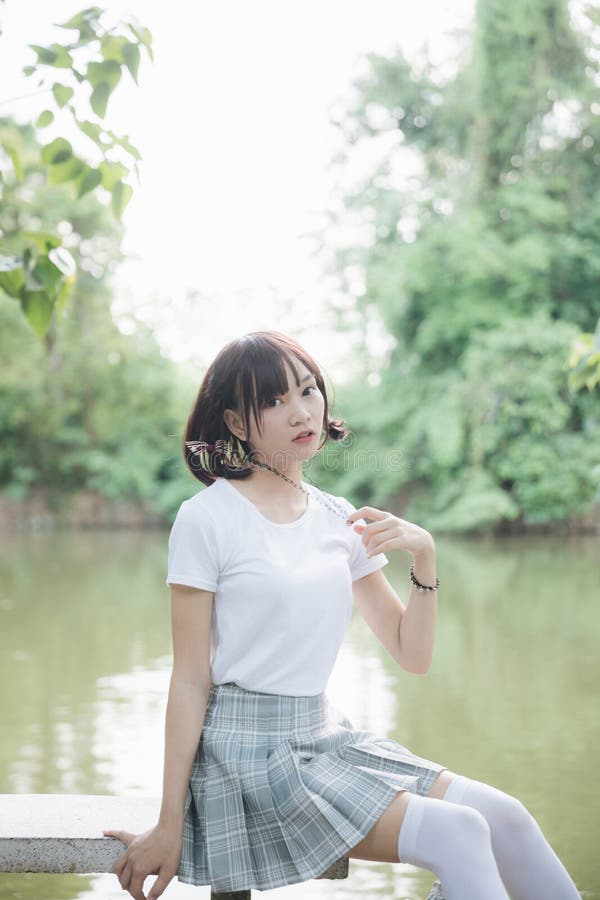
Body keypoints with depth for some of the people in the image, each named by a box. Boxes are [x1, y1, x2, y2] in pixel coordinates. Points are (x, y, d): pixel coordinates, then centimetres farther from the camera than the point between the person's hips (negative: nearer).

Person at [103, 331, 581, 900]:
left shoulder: (339, 520, 9)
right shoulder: (206, 520, -9)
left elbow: (412, 655, 9)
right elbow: (191, 680, -9)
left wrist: (424, 555, -7)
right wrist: (169, 827, -10)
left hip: (325, 737, 6)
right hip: (248, 752, -6)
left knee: (503, 816, -15)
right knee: (458, 835, -22)